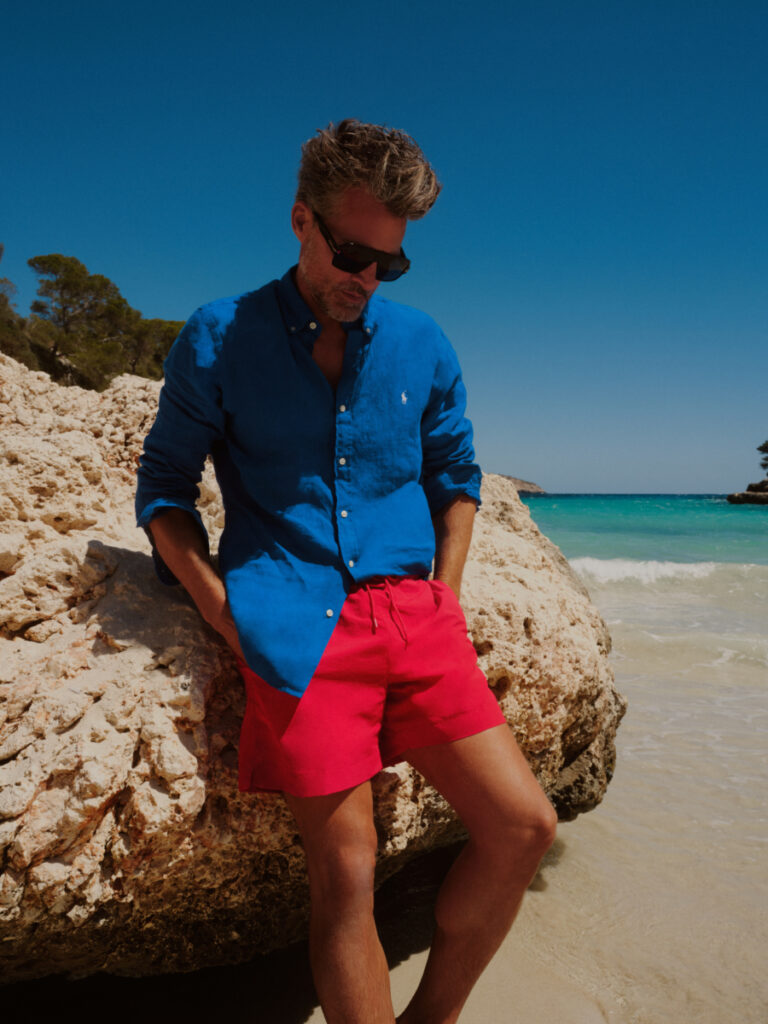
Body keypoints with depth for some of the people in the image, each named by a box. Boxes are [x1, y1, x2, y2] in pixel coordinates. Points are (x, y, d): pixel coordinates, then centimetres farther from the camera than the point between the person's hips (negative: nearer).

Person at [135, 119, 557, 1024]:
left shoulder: (420, 343, 12)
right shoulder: (219, 337, 4)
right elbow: (164, 487, 6)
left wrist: (445, 600, 9)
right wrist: (229, 614, -5)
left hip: (413, 615, 4)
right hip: (296, 627, -3)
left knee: (522, 825, -2)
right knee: (346, 867, -7)